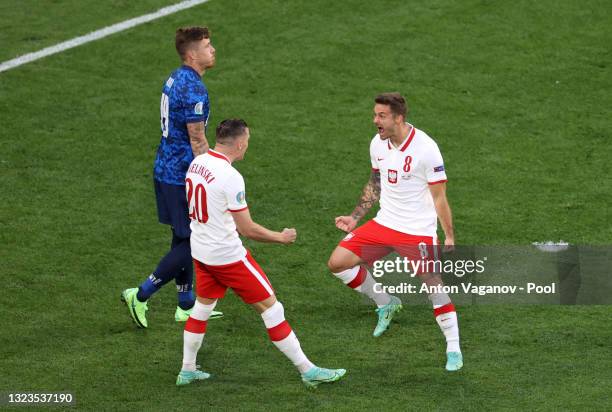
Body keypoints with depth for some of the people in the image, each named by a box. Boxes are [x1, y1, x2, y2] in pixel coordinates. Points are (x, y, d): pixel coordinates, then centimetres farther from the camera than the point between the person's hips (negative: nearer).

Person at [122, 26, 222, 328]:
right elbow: (197, 141, -21)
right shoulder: (193, 89, -21)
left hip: (165, 170, 10)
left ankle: (186, 306, 24)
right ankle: (140, 297, 0)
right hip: (183, 176, -10)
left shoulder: (174, 79, 9)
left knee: (182, 238, 16)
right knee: (193, 243, -1)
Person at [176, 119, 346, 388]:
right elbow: (247, 229, -19)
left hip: (199, 251, 8)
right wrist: (281, 237, -4)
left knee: (203, 306, 24)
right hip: (227, 255, -8)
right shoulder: (230, 177, -24)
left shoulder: (197, 162, 0)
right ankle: (308, 371, 6)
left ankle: (187, 370, 29)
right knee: (270, 306, 0)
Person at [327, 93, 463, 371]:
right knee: (337, 262, 0)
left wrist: (449, 237, -12)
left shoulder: (425, 148, -19)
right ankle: (385, 304, 19)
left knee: (434, 285, -11)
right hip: (384, 223, 6)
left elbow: (439, 197, -13)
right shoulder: (378, 144, 1)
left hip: (418, 231, -6)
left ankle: (454, 350, 4)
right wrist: (355, 218, 12)